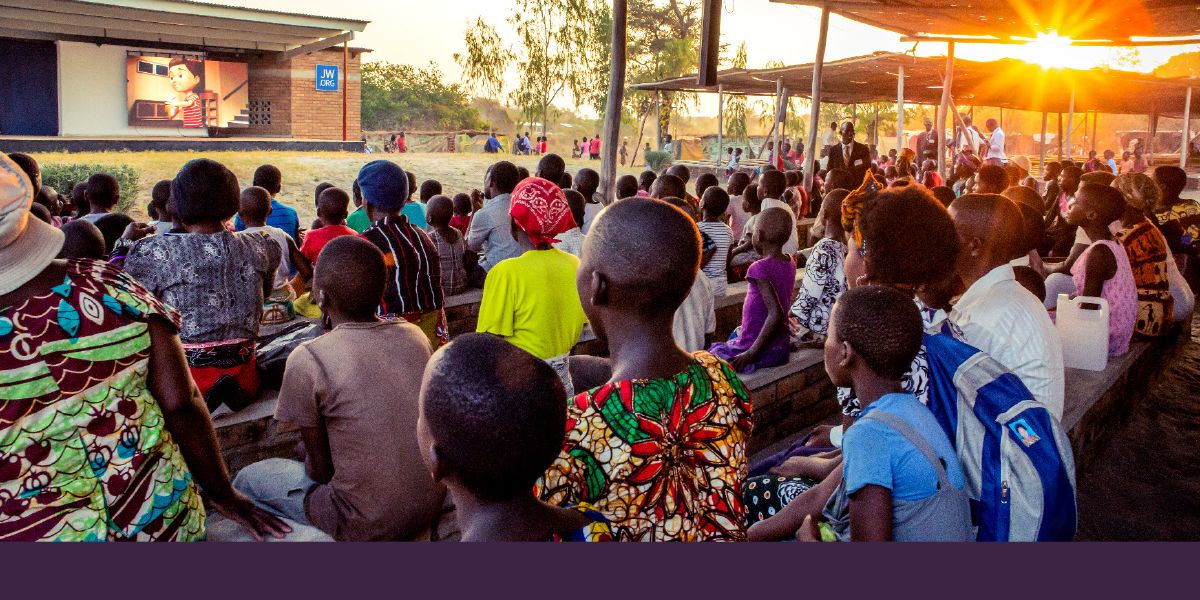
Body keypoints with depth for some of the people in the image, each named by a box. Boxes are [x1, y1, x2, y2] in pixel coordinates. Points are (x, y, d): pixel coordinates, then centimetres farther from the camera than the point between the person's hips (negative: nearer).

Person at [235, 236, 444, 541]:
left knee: (247, 480, 18)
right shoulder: (415, 336, -3)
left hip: (367, 526, -5)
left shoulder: (307, 359, -19)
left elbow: (321, 468, -10)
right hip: (431, 507, 6)